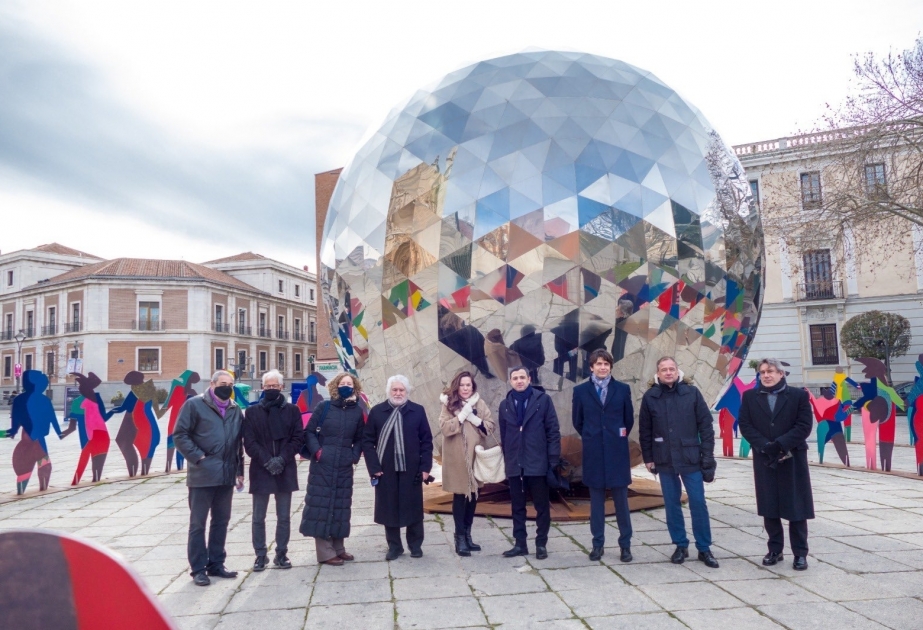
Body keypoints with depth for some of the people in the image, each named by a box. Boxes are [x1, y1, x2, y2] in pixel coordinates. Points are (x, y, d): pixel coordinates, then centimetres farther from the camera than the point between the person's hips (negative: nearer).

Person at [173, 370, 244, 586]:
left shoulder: (235, 410, 12)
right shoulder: (195, 404, -5)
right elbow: (180, 435, -8)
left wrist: (239, 471, 12)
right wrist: (198, 457, -15)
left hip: (227, 476, 6)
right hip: (202, 476, -5)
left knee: (221, 521, 13)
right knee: (198, 523, 3)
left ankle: (216, 564, 25)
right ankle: (198, 568, 13)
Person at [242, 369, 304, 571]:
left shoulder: (292, 410, 5)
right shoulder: (252, 411, 4)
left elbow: (298, 438, 0)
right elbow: (249, 442, -2)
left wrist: (282, 459, -12)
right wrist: (267, 461, -13)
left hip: (285, 471, 1)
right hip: (260, 471, 0)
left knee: (284, 517, 8)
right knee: (258, 517, 6)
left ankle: (281, 554, 19)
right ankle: (260, 555, 18)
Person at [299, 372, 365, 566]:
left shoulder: (357, 412, 6)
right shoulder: (324, 407, -3)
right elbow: (309, 431, -2)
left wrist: (355, 455, 1)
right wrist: (316, 450, -14)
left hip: (344, 467, 3)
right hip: (322, 465, -3)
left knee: (341, 506, 10)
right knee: (321, 506, -1)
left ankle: (338, 548, 23)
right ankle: (325, 553, 6)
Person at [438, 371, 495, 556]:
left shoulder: (480, 404, 6)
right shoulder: (449, 404, -3)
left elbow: (491, 426, 0)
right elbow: (445, 428, -15)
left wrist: (475, 419, -15)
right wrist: (463, 414, -20)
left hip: (476, 456, 4)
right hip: (457, 458, -4)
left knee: (473, 495, 12)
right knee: (460, 496, 0)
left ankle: (467, 534, 26)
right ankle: (460, 537, 9)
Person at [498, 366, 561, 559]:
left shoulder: (543, 399, -2)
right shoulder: (505, 404, 8)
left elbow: (553, 430, -3)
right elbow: (503, 435, 9)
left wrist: (553, 458, -8)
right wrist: (506, 459, 7)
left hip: (537, 462, -3)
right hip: (514, 463, 3)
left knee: (542, 506, 7)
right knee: (517, 506, 10)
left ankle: (541, 544, 19)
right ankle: (520, 544, 20)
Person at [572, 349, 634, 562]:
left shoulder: (622, 389, 2)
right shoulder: (581, 390, 1)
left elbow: (629, 419, 9)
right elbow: (578, 421, 9)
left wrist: (618, 438, 10)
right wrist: (591, 438, 9)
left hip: (617, 451, 0)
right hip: (593, 452, 0)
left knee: (621, 499, 5)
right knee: (596, 500, 7)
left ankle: (625, 545, 15)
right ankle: (598, 544, 16)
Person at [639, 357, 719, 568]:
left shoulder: (692, 392, -2)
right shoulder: (650, 397, 0)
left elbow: (705, 425, 0)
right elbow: (644, 431, 5)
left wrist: (707, 455, -4)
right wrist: (648, 458, 4)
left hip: (691, 459, -1)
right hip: (665, 461, 1)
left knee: (698, 504, 3)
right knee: (672, 505, 9)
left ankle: (704, 548, 16)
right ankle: (680, 546, 22)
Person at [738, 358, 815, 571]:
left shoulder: (798, 395, 0)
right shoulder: (750, 397, 6)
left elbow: (804, 426, -8)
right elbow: (745, 425, 0)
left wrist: (779, 444, -18)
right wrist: (765, 446, -14)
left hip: (793, 459, -2)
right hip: (764, 460, 2)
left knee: (796, 508, 3)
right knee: (769, 508, 8)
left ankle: (800, 554, 13)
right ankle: (774, 550, 20)